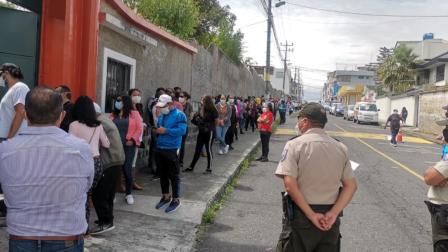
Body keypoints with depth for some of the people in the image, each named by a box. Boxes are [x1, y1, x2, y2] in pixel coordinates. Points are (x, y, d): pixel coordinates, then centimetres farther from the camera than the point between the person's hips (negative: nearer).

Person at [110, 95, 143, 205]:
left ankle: (129, 193, 12)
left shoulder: (134, 114, 1)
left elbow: (139, 128, -3)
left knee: (127, 169, -3)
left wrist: (132, 140, -11)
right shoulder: (113, 114, 13)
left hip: (128, 145, -3)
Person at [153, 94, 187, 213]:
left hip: (172, 150, -7)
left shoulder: (179, 115, -11)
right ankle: (165, 196, 30)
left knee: (173, 176, 1)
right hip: (159, 148, 8)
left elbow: (182, 130, -22)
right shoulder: (162, 115, 13)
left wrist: (166, 131, -22)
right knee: (162, 174, 16)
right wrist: (157, 130, 0)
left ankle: (176, 200, 12)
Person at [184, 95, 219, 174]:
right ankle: (191, 167, 18)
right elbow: (197, 119, 14)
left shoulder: (213, 110, -10)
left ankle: (209, 168, 13)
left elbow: (216, 122, -8)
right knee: (197, 150, 11)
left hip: (209, 132, -6)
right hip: (201, 132, 6)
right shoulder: (202, 109, 8)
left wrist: (211, 128, 2)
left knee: (208, 150, 2)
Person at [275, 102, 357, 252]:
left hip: (300, 215, -4)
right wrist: (333, 213, -6)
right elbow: (351, 186, 1)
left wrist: (311, 215, -15)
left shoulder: (295, 144, -11)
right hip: (329, 220, 4)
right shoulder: (341, 148, 3)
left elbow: (290, 184, -20)